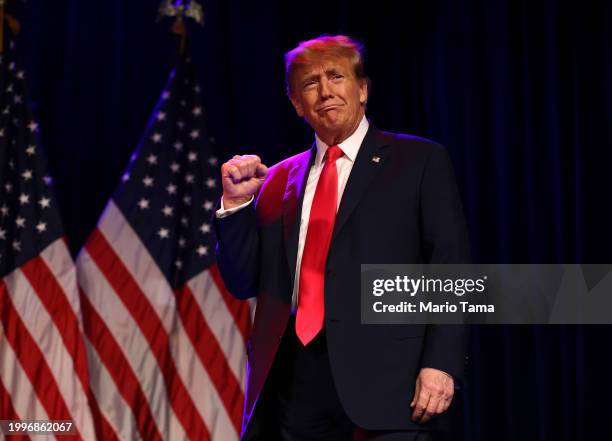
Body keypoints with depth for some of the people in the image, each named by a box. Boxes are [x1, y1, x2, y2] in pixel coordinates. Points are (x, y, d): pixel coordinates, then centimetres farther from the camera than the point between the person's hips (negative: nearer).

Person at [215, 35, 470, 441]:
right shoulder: (278, 180, 17)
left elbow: (451, 268, -1)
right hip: (291, 388, 4)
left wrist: (441, 363, -12)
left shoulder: (420, 160, 6)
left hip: (382, 379, -4)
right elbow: (244, 283, 17)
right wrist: (236, 203, 4)